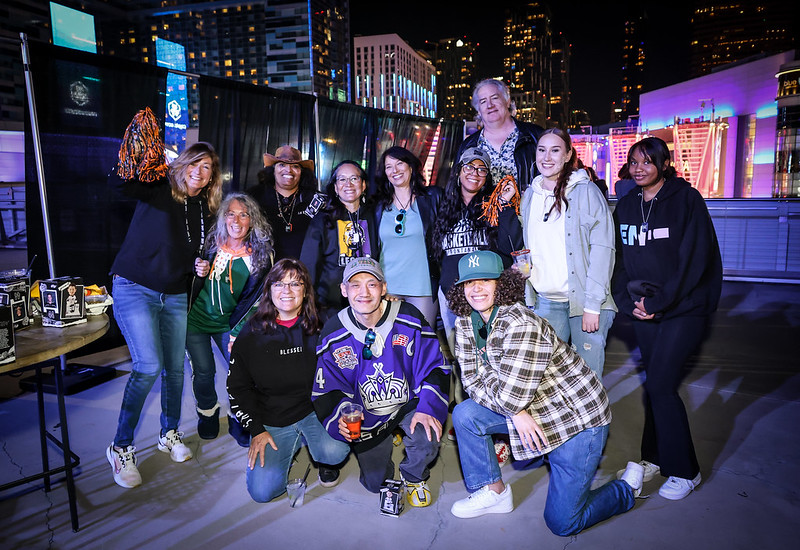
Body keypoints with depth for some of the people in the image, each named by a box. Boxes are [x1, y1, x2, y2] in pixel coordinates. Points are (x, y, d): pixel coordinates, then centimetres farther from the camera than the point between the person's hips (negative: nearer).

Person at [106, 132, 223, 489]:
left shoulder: (206, 210, 9)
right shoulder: (159, 189, -6)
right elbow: (118, 182, -26)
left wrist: (200, 267, 0)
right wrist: (137, 156, -43)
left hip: (175, 296, 5)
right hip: (135, 289, -5)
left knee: (175, 368, 9)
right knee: (149, 365, -15)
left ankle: (170, 434, 32)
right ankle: (121, 447, 3)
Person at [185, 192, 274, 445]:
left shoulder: (261, 254, -9)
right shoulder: (210, 244, -7)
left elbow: (254, 298, -7)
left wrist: (238, 330, -12)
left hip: (229, 323, 0)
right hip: (197, 318, 1)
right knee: (204, 371, -2)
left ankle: (238, 421, 15)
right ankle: (207, 413, 31)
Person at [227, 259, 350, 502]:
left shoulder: (320, 329, -4)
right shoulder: (252, 332, -3)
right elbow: (238, 387, 3)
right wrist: (256, 430, -5)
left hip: (314, 411, -1)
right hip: (271, 421, 2)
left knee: (335, 450, -30)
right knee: (262, 491, -12)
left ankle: (324, 458, 8)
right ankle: (291, 446, 18)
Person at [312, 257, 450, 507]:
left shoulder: (409, 319, -16)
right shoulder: (333, 335, -12)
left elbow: (434, 367, -11)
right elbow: (327, 389, -6)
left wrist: (428, 408, -26)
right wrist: (340, 418, -26)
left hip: (409, 404, -1)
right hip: (366, 418, 1)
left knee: (426, 439, -30)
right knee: (375, 483, 7)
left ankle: (414, 476, 8)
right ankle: (385, 442, 42)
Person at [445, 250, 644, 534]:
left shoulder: (521, 324, -30)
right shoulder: (465, 323, -4)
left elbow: (510, 396, -32)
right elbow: (471, 379, -5)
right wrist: (516, 412, -17)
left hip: (577, 415, -7)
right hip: (529, 410, 8)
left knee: (562, 522, -5)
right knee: (464, 413, -6)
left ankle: (628, 487, 21)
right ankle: (494, 492, 11)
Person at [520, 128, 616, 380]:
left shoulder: (586, 191, -5)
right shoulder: (529, 195, 11)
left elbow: (602, 248, -11)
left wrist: (593, 304, -15)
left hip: (584, 301, -4)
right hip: (544, 302, 4)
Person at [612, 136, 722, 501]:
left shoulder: (686, 199, -6)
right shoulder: (626, 206, 10)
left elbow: (694, 259, -12)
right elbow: (619, 258, 11)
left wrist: (659, 303, -14)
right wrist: (629, 301, -3)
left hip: (684, 308, -5)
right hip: (643, 310, 5)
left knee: (660, 385, -10)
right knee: (655, 384, 9)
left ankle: (684, 471, 7)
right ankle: (656, 457, 24)